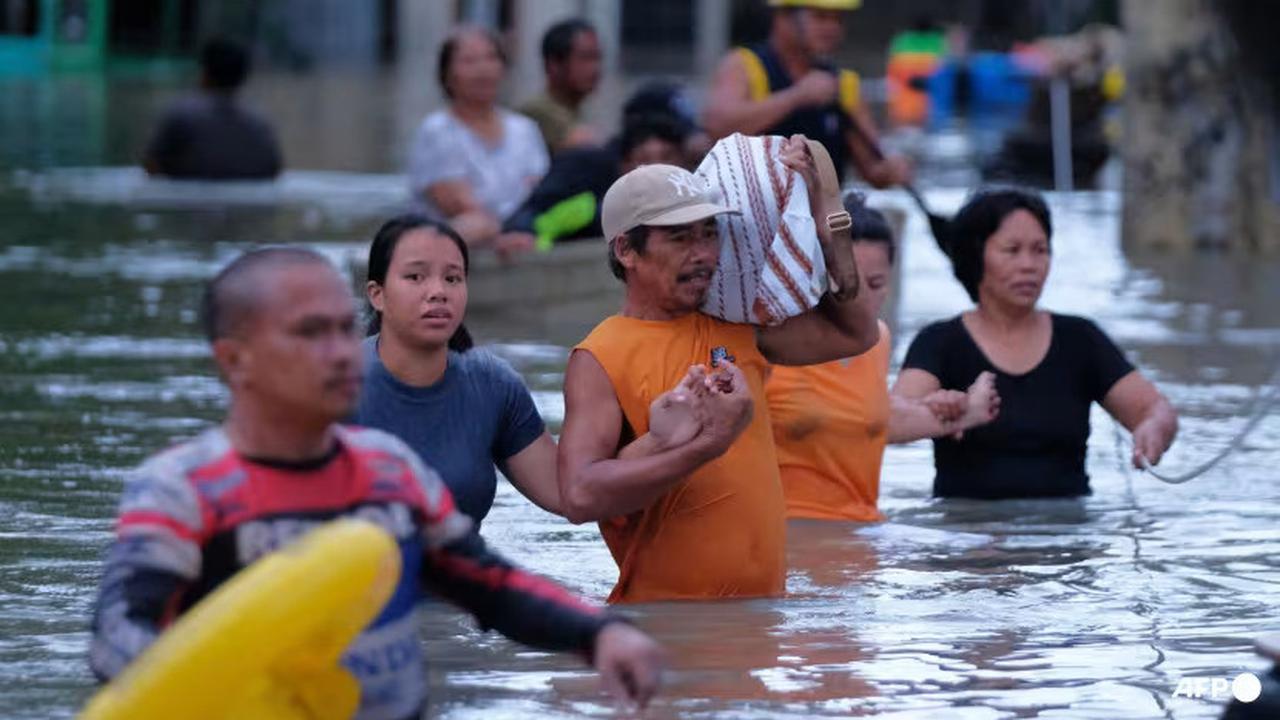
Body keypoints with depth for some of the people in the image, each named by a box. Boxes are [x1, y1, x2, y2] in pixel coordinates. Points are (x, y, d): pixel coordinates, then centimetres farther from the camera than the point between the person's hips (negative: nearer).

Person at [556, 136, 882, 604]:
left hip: (762, 598, 6)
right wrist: (708, 444, -20)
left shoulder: (734, 327, 13)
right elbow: (580, 497, -17)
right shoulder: (599, 360, -5)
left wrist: (821, 214, 15)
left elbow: (854, 334, 22)